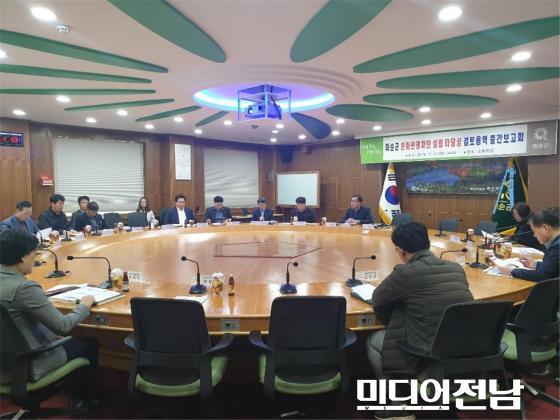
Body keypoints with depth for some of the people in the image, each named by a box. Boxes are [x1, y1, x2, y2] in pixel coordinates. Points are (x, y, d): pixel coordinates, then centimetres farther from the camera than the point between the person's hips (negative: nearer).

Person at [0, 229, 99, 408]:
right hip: (26, 366, -8)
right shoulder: (24, 287, -30)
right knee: (91, 344, 13)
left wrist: (42, 297, 9)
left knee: (65, 339, 29)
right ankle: (84, 400, 33)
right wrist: (84, 305, -8)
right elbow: (63, 326, -24)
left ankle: (70, 389, 41)